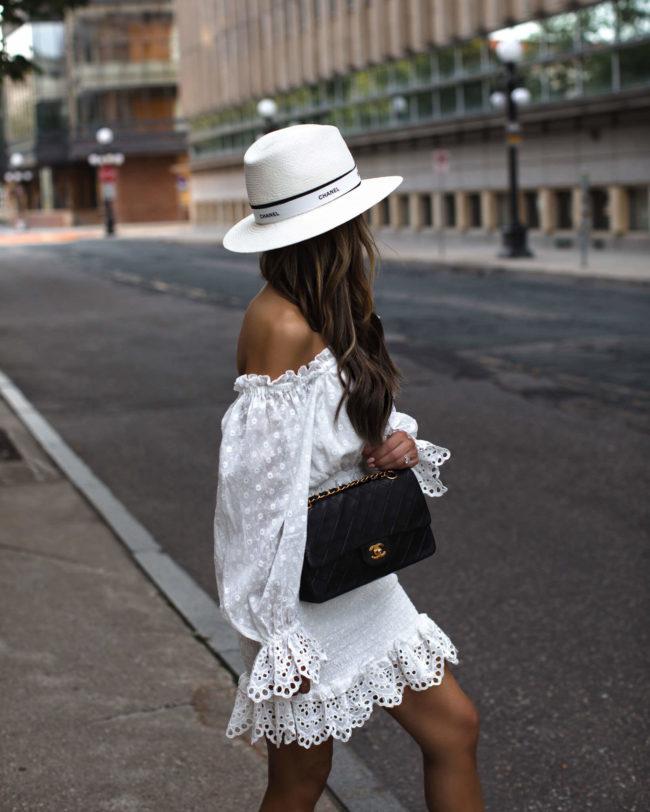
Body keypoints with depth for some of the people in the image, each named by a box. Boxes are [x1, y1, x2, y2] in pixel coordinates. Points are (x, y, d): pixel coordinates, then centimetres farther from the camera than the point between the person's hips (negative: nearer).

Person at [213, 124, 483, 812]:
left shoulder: (330, 317, 6)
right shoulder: (282, 326, -23)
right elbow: (260, 483, -24)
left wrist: (398, 442, -4)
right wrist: (278, 632, -22)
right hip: (307, 593, -9)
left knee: (453, 730, 13)